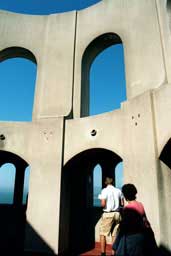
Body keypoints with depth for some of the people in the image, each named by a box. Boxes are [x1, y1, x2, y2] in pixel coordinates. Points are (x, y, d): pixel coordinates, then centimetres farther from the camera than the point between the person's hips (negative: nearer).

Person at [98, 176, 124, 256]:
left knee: (103, 234, 7)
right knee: (114, 235, 12)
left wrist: (102, 204, 5)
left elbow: (103, 204, -17)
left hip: (108, 214, -4)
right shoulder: (118, 191, 4)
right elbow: (122, 204, 7)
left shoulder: (105, 190, -10)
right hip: (117, 213, 5)